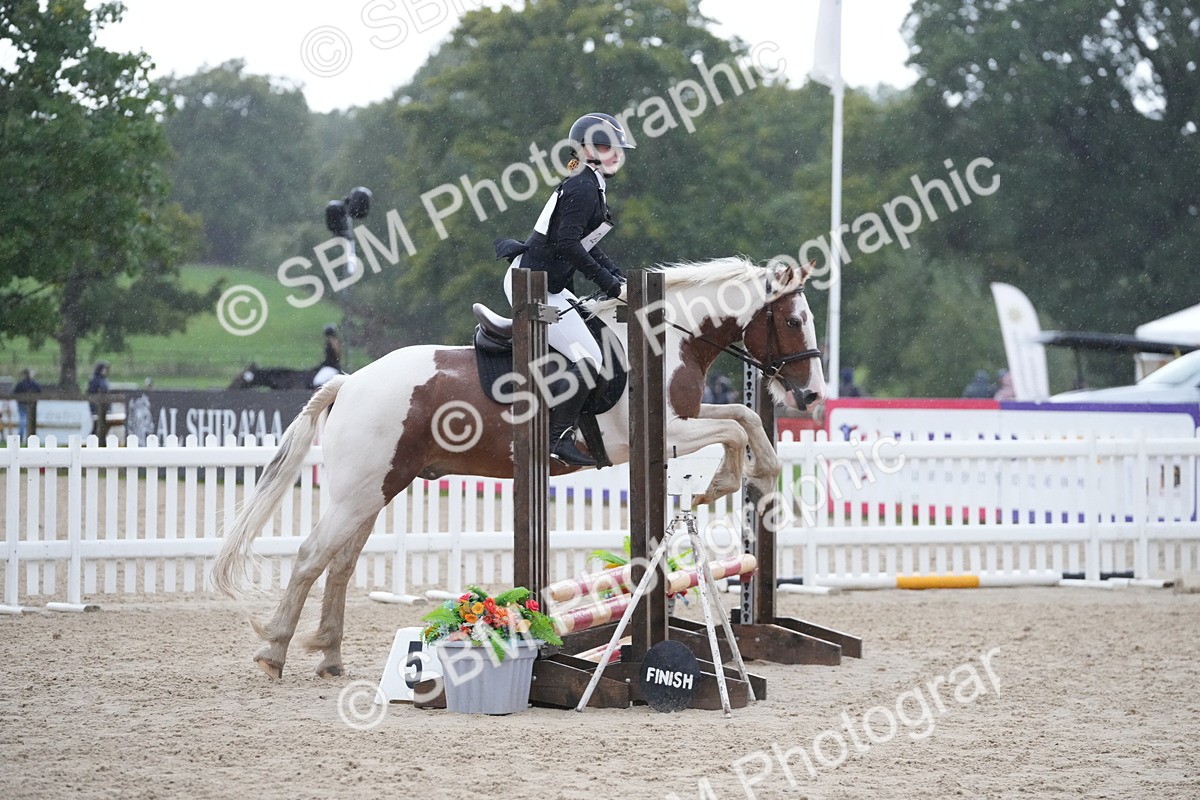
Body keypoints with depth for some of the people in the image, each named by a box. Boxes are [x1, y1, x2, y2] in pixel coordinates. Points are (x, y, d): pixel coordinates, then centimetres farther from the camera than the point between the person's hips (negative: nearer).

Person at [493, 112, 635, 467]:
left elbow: (585, 246, 25)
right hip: (531, 286, -11)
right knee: (588, 358, -15)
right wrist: (610, 284, -21)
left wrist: (620, 279, 15)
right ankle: (558, 437, -15)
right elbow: (567, 245, -25)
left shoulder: (592, 187, 17)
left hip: (550, 286, 11)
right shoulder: (582, 188, -15)